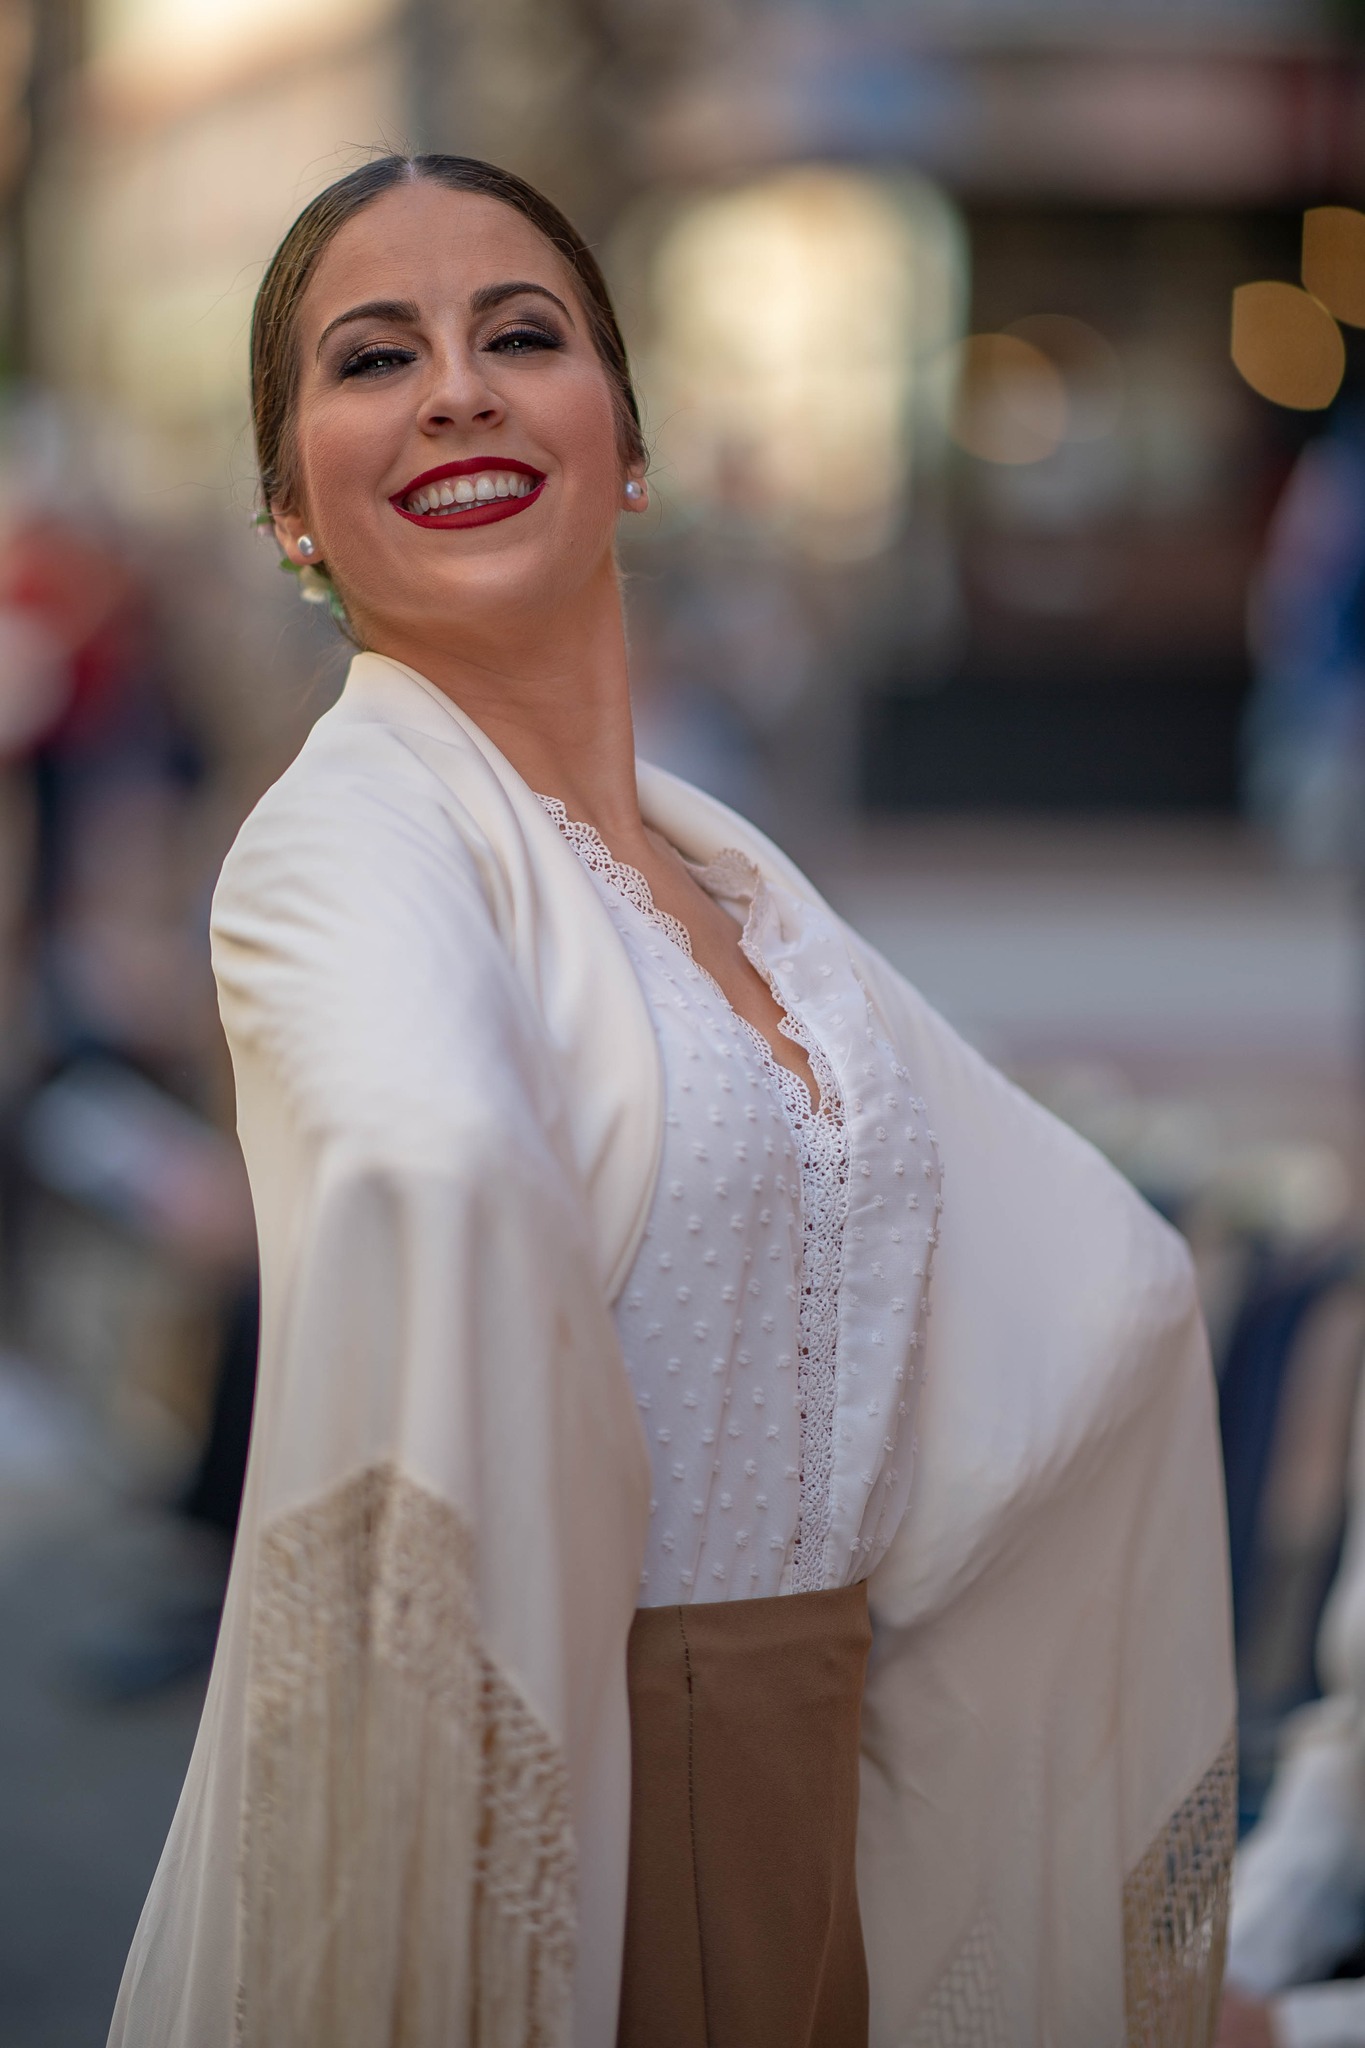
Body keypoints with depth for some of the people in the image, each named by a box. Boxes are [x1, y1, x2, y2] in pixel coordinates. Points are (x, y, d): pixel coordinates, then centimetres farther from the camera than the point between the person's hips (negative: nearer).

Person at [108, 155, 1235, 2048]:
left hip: (808, 1774, 7)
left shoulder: (732, 870, 9)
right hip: (521, 1774, -6)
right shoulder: (344, 835, -13)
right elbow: (435, 1186, -37)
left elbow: (1110, 1280, 11)